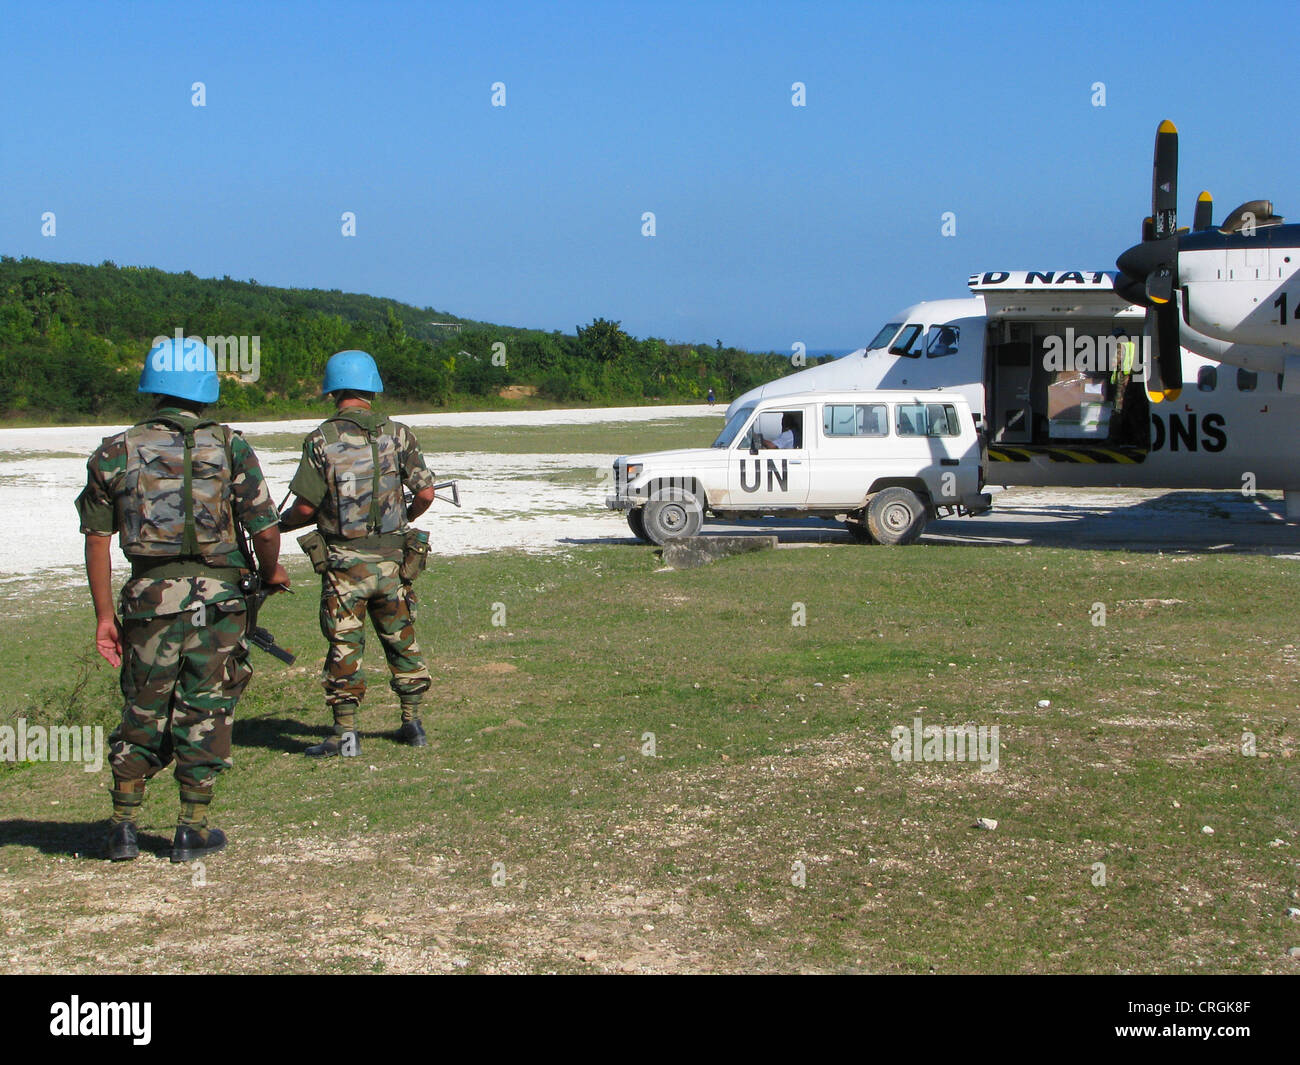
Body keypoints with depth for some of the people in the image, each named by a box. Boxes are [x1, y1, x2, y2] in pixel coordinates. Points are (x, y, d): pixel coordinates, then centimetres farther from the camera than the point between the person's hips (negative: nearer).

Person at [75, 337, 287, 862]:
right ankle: (193, 830, 11)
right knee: (203, 713, 8)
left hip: (148, 598, 2)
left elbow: (96, 538, 3)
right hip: (215, 598, -2)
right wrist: (271, 572, 16)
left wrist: (104, 614, 10)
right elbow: (266, 530, -5)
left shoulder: (117, 452, 4)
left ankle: (124, 827, 15)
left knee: (142, 714, 14)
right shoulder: (229, 447, -3)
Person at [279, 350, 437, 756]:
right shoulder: (397, 434, -1)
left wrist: (284, 523, 11)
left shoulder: (321, 440, -9)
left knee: (344, 645, 3)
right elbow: (426, 492, -3)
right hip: (390, 556, 3)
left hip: (344, 560, -3)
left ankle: (345, 734, 1)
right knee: (401, 639, 15)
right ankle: (413, 723, 21)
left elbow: (306, 506, -11)